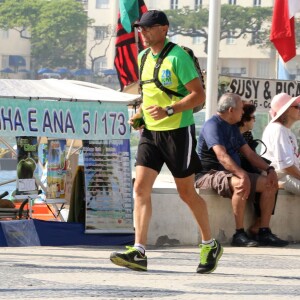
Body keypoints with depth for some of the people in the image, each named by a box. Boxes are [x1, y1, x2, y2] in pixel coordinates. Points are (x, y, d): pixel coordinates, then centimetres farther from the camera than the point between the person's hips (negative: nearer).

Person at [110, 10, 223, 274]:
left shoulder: (178, 57, -13)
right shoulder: (143, 58, 11)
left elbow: (199, 95, -16)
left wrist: (169, 111, -25)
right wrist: (139, 114, 9)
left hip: (178, 131, -7)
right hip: (150, 132, 7)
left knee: (187, 193, 4)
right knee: (141, 188, -8)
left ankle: (210, 245, 24)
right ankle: (139, 253, -12)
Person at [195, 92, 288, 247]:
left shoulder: (233, 128, 18)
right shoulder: (212, 125, -13)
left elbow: (249, 153, 18)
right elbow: (222, 156, -27)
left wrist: (269, 169, 2)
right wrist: (242, 174, -38)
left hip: (233, 173, 10)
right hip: (209, 174, -10)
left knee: (269, 184, -4)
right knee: (242, 184, -37)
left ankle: (264, 232, -5)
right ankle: (239, 234, -32)